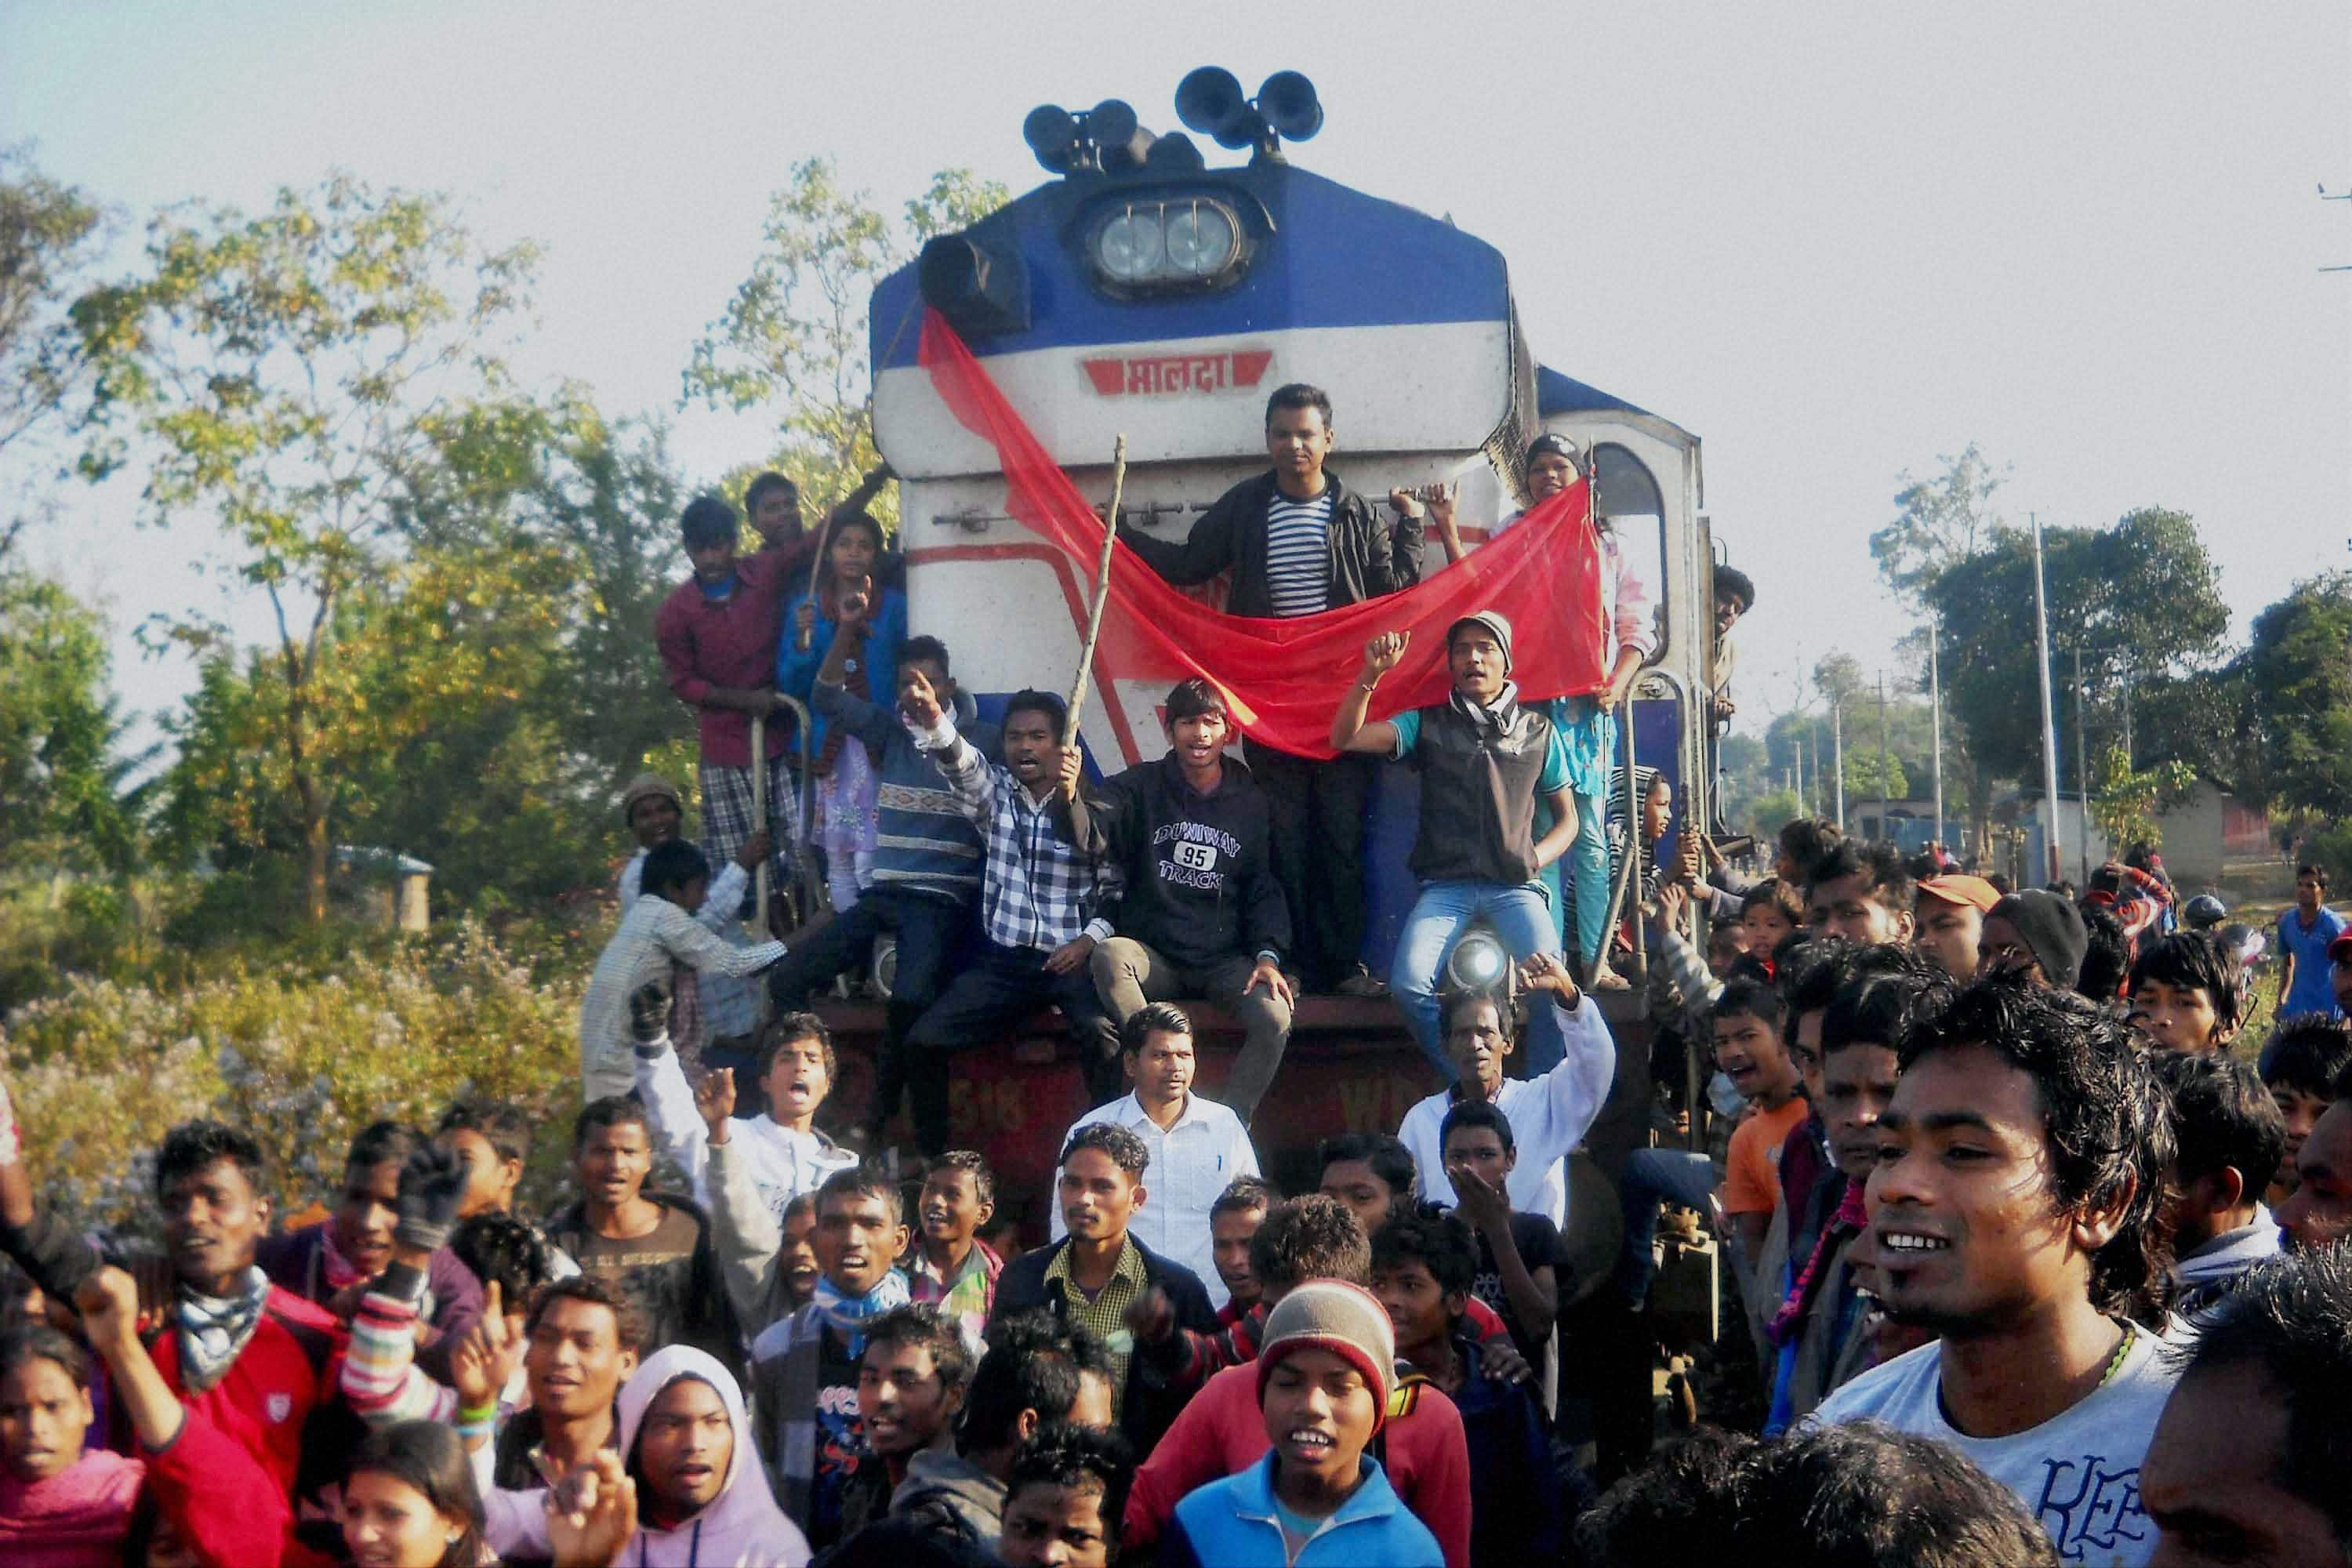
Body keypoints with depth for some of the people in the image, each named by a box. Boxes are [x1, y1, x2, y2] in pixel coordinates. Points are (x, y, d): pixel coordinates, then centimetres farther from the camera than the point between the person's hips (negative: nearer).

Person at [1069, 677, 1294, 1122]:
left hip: (1225, 961, 1)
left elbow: (1265, 888, 8)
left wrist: (1267, 955, -8)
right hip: (1154, 955, -1)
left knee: (1275, 1018, -28)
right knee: (1109, 956, -34)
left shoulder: (1251, 802, 8)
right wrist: (1071, 798, -37)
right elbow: (1091, 834, -13)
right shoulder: (1142, 787, 4)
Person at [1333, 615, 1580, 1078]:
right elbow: (1345, 738, 1)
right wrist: (1371, 674, -12)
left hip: (1514, 886, 0)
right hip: (1446, 885, 0)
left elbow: (1567, 820, 21)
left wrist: (1536, 859, 1)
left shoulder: (1539, 732, 15)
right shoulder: (1428, 726, 13)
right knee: (1409, 984, -26)